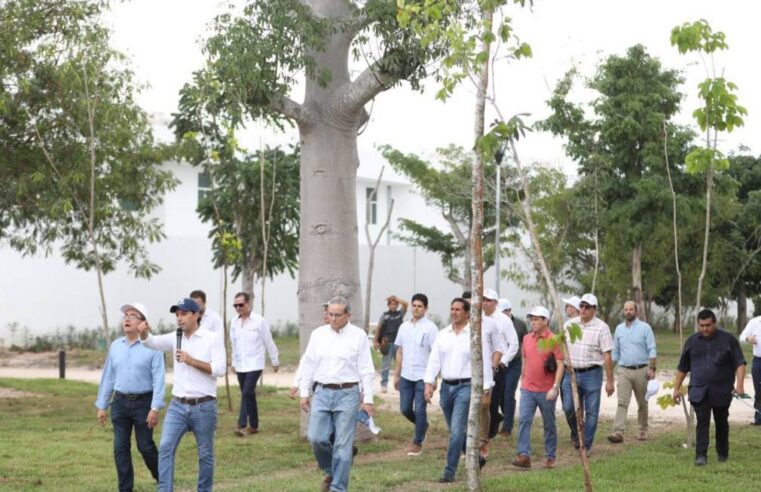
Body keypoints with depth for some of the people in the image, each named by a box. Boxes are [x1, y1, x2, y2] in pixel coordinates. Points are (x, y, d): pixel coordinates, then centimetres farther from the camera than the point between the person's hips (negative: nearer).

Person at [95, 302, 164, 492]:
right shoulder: (115, 346, 8)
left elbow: (158, 379, -11)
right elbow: (108, 377, 12)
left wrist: (155, 408, -16)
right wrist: (102, 406, 11)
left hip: (143, 403, -4)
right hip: (120, 403, 5)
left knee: (146, 447, 2)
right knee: (120, 448, 4)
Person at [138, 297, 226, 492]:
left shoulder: (213, 338, -6)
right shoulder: (175, 338, 7)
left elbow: (220, 369, -13)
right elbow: (152, 342, -7)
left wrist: (192, 361, -20)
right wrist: (144, 332, -29)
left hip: (203, 407, -3)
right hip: (177, 406, 3)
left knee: (205, 454, 8)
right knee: (165, 448, -9)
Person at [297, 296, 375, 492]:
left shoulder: (358, 336, -1)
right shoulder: (318, 334, 7)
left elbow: (366, 370, -2)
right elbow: (307, 365, 11)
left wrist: (368, 399, -6)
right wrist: (304, 393, 7)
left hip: (347, 395, -3)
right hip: (322, 393, 3)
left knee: (342, 444, -2)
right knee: (316, 437, -5)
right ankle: (330, 471, 23)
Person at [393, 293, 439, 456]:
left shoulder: (430, 328, -7)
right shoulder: (404, 327, 9)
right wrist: (396, 375, 14)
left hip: (423, 376, -5)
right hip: (406, 376, 5)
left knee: (419, 410, -2)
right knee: (405, 409, 8)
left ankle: (417, 442, 11)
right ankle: (423, 425, 36)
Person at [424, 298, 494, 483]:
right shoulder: (443, 335, 7)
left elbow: (484, 363, -5)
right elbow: (434, 360, 4)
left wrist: (486, 391, -7)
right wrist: (429, 383, -8)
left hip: (465, 386, -6)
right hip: (446, 386, 6)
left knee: (457, 431, -12)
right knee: (456, 431, 15)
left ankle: (449, 472, -5)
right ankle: (476, 459, 35)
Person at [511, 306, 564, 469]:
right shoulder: (526, 339, 7)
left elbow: (560, 365, -10)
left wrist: (555, 387, -17)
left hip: (546, 391, -4)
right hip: (527, 389, 4)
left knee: (549, 425, 8)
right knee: (524, 421, -9)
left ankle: (550, 457, 19)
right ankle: (524, 455, -11)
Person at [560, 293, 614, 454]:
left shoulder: (601, 327, -4)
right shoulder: (569, 324, 7)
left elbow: (607, 356, -6)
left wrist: (610, 381, -9)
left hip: (591, 374, -3)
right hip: (570, 373, 3)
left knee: (591, 412, 2)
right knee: (568, 407, 0)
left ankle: (586, 445, 14)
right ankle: (575, 434, 28)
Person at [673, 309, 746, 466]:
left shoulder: (728, 339, -1)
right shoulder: (692, 341, 7)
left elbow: (740, 363, -5)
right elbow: (682, 367, 14)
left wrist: (739, 385, -18)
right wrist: (676, 388, 10)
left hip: (722, 391, -1)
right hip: (699, 391, 1)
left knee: (721, 422, 12)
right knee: (702, 422, -10)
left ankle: (723, 453, 27)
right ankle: (701, 455, -13)